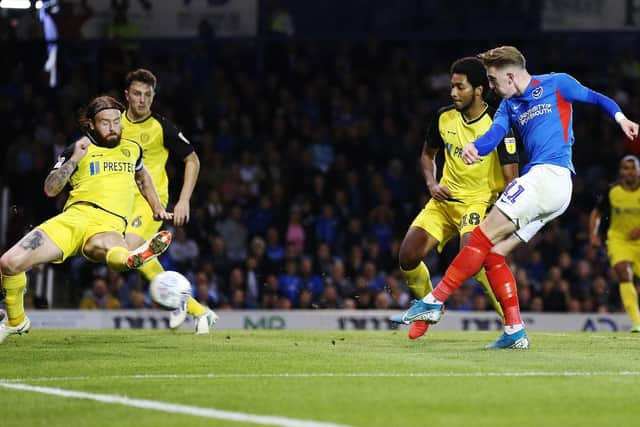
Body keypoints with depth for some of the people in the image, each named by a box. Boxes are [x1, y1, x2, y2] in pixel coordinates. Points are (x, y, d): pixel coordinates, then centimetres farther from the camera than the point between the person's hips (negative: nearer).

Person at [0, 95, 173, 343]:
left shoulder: (131, 149, 23)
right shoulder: (79, 150, 14)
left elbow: (142, 176, 46)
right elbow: (50, 190, 6)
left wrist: (157, 208, 41)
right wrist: (73, 160, -6)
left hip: (110, 225, -1)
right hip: (73, 218, 1)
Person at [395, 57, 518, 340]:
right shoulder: (444, 117, 1)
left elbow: (511, 179, -15)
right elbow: (427, 155, 20)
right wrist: (432, 184, 1)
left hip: (480, 201, -6)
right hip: (445, 198, 6)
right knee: (408, 255, -9)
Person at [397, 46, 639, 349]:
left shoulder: (556, 84, 5)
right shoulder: (508, 106, 19)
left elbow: (596, 98, 14)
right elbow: (495, 133, 1)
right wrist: (474, 148, -20)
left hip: (549, 174, -8)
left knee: (482, 238, -12)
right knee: (493, 254, 2)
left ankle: (434, 302, -14)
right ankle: (515, 333, 1)